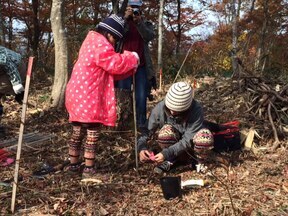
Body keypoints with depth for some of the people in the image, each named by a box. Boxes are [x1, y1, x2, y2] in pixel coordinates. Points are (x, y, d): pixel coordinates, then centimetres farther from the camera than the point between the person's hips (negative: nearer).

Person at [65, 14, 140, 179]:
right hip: (88, 99, -11)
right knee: (92, 135, -2)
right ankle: (89, 170, 4)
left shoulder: (92, 41, 22)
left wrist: (130, 68, 9)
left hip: (78, 97, 11)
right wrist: (133, 58, -1)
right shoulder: (100, 44, -13)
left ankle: (74, 164, 28)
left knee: (77, 133, 17)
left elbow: (110, 70, 19)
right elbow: (116, 64, -17)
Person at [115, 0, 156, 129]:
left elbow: (150, 36, -8)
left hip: (141, 66, 1)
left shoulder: (146, 23, 12)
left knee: (141, 97, -1)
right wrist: (126, 19, -16)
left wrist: (139, 22, -19)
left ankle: (141, 125, 5)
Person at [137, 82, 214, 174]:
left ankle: (200, 162, -4)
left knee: (205, 136, -35)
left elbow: (188, 140, -30)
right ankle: (170, 161, -6)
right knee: (166, 131, -33)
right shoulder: (160, 108, -22)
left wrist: (167, 153, -37)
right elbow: (147, 131, -16)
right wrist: (141, 147, -35)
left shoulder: (196, 110, -29)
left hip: (190, 146, -1)